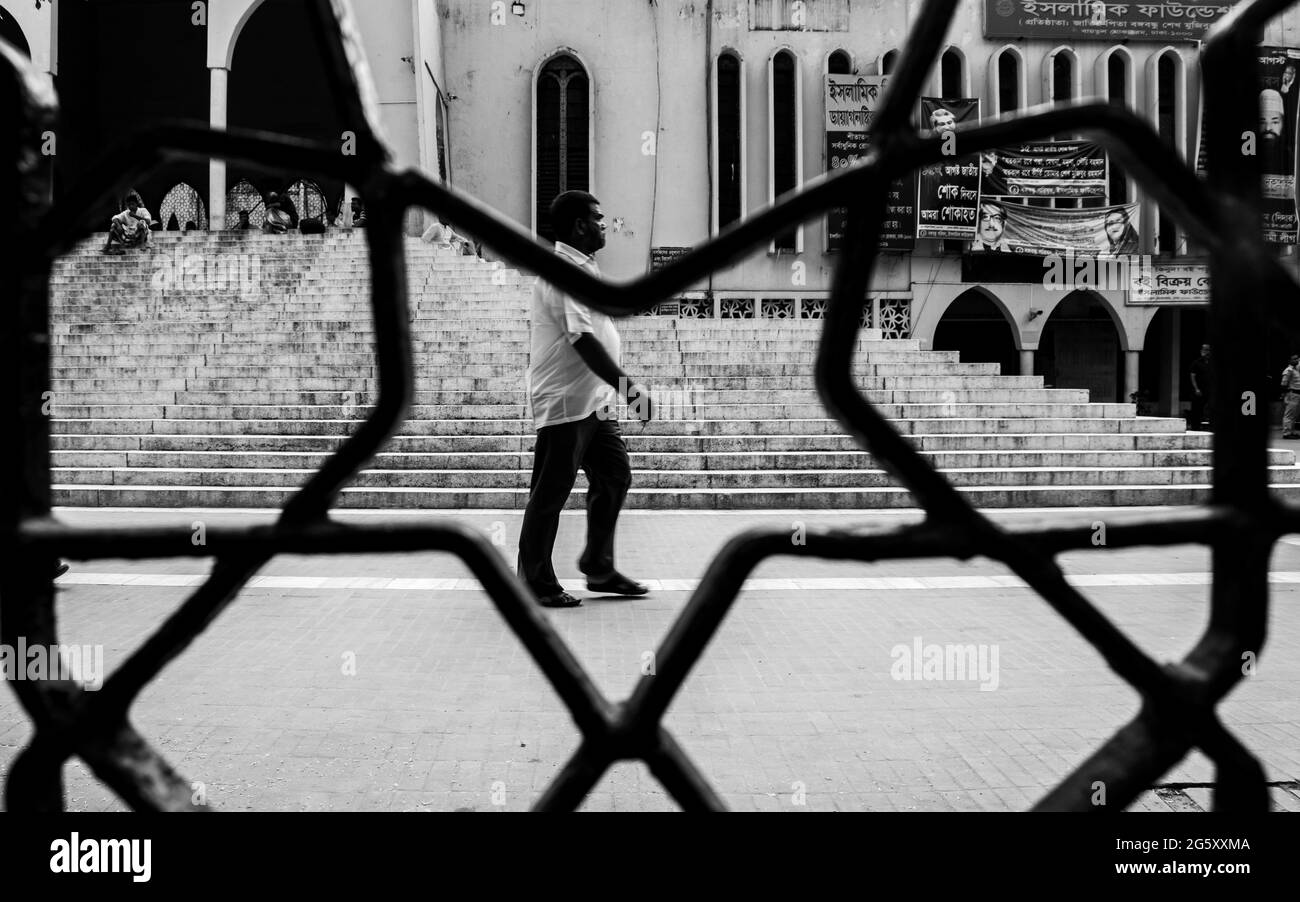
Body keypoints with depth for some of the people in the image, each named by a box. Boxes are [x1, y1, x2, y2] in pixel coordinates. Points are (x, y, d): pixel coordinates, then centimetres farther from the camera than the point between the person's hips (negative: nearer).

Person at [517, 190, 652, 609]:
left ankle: (599, 569, 25)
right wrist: (630, 389, -27)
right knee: (550, 494, -1)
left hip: (593, 400, 10)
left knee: (614, 477, 13)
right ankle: (536, 583, 10)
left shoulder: (581, 268, 15)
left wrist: (620, 387, 18)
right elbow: (583, 340, -26)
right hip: (565, 402, -10)